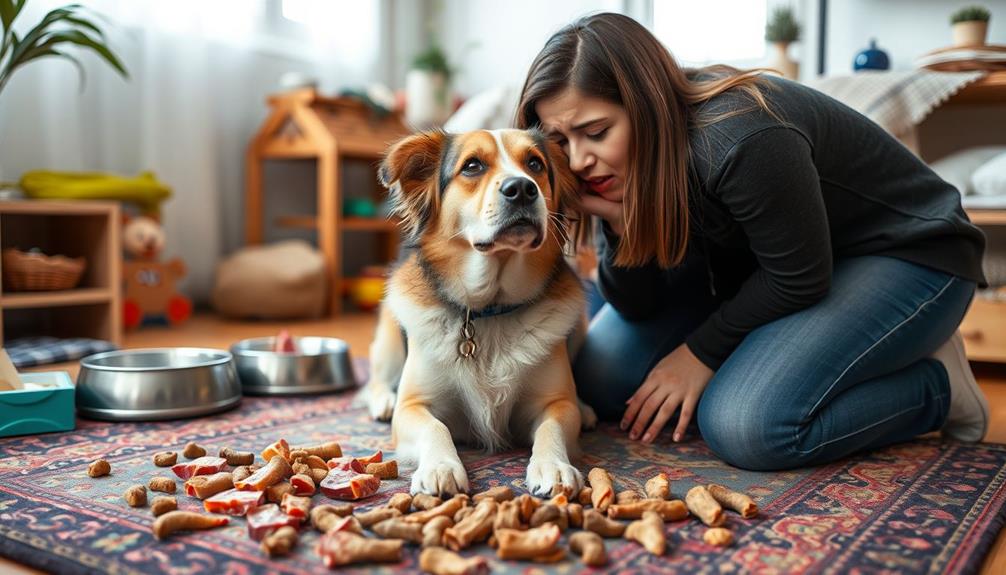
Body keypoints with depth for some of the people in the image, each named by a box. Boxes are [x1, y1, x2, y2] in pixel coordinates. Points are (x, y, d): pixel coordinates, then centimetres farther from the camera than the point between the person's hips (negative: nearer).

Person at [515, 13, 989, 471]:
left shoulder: (741, 141, -34)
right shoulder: (622, 161, -11)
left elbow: (799, 281, -23)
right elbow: (639, 306, -9)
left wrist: (702, 351, -13)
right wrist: (620, 223, -27)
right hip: (761, 260, 7)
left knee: (746, 427, -29)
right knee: (600, 381, -3)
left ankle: (937, 384, -4)